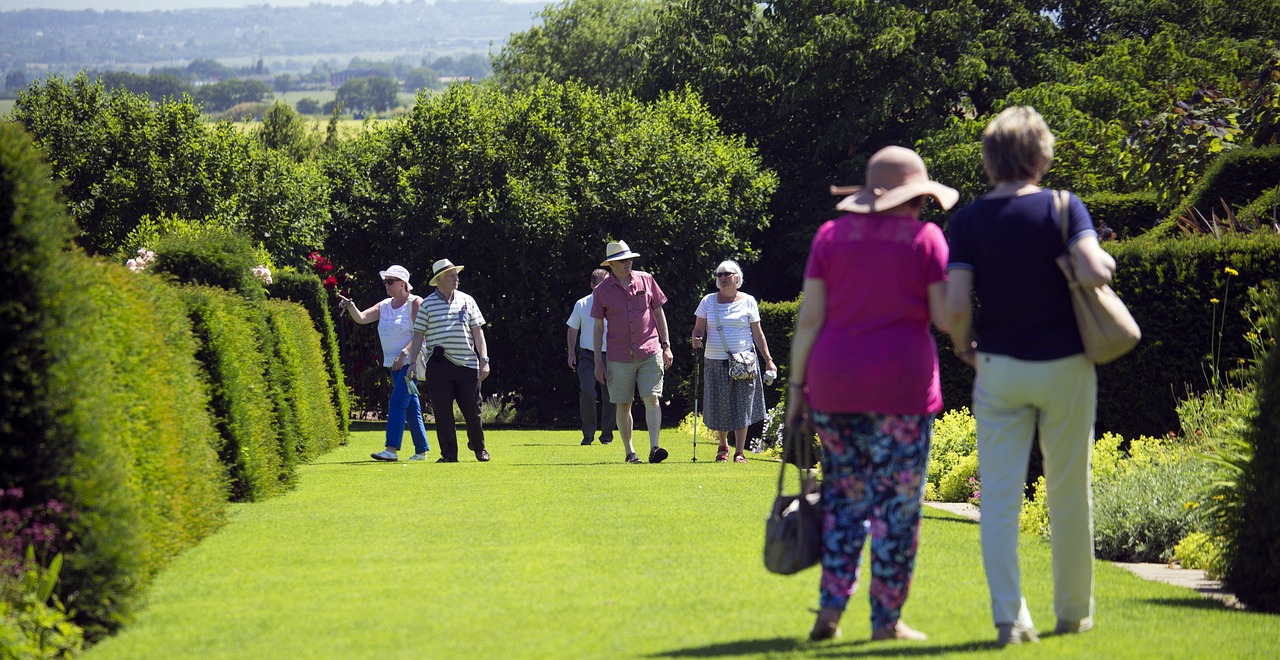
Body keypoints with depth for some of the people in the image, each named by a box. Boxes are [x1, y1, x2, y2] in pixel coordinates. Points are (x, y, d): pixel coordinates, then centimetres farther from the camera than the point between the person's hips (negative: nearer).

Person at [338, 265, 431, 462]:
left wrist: (404, 353, -22)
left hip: (411, 362, -7)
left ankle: (392, 449, -22)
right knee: (411, 407, 9)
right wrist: (350, 306, -16)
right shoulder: (385, 306, 13)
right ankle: (421, 450, 14)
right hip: (394, 364, 7)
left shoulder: (415, 303, -7)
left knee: (397, 401, -16)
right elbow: (361, 318, 3)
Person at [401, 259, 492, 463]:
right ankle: (449, 454, 5)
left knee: (472, 408, 4)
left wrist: (484, 360, 4)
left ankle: (479, 448, 25)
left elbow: (477, 331, 11)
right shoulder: (427, 304, 5)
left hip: (467, 363, 2)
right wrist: (411, 363, 0)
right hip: (438, 365, -2)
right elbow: (418, 336, 6)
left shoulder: (467, 301, 12)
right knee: (443, 411, -2)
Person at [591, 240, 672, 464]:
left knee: (652, 399, -11)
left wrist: (666, 345, 8)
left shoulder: (645, 280, 5)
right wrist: (598, 362, 1)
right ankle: (629, 451, 14)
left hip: (649, 353, 0)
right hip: (619, 357, 0)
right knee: (623, 405, 5)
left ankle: (654, 448, -17)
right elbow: (598, 326, 4)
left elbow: (658, 312, 11)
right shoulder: (602, 291, 1)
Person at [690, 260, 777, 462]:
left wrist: (768, 360, 3)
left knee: (742, 406, -6)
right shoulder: (708, 302, 8)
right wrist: (696, 339, -15)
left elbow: (758, 334, 7)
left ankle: (739, 452, -2)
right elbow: (698, 329, 8)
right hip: (715, 362, 1)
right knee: (719, 406, 4)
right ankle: (723, 447, 26)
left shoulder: (748, 302, 6)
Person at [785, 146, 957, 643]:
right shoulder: (925, 238, -1)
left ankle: (831, 608, 2)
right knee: (897, 504, 2)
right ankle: (886, 620, 4)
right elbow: (944, 317, -5)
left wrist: (797, 386, 6)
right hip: (901, 384, -3)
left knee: (845, 497, 12)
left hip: (834, 382, 3)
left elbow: (809, 318, 2)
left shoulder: (831, 235, 6)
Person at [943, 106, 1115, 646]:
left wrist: (964, 346, 9)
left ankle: (1009, 616, -10)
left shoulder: (969, 220, -2)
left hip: (1000, 369, 1)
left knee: (1000, 497, 0)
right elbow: (1093, 273, -22)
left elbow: (955, 305, -10)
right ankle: (1074, 612, 22)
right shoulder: (1062, 207, -6)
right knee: (1068, 494, 12)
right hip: (1064, 365, 0)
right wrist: (1107, 261, 1)